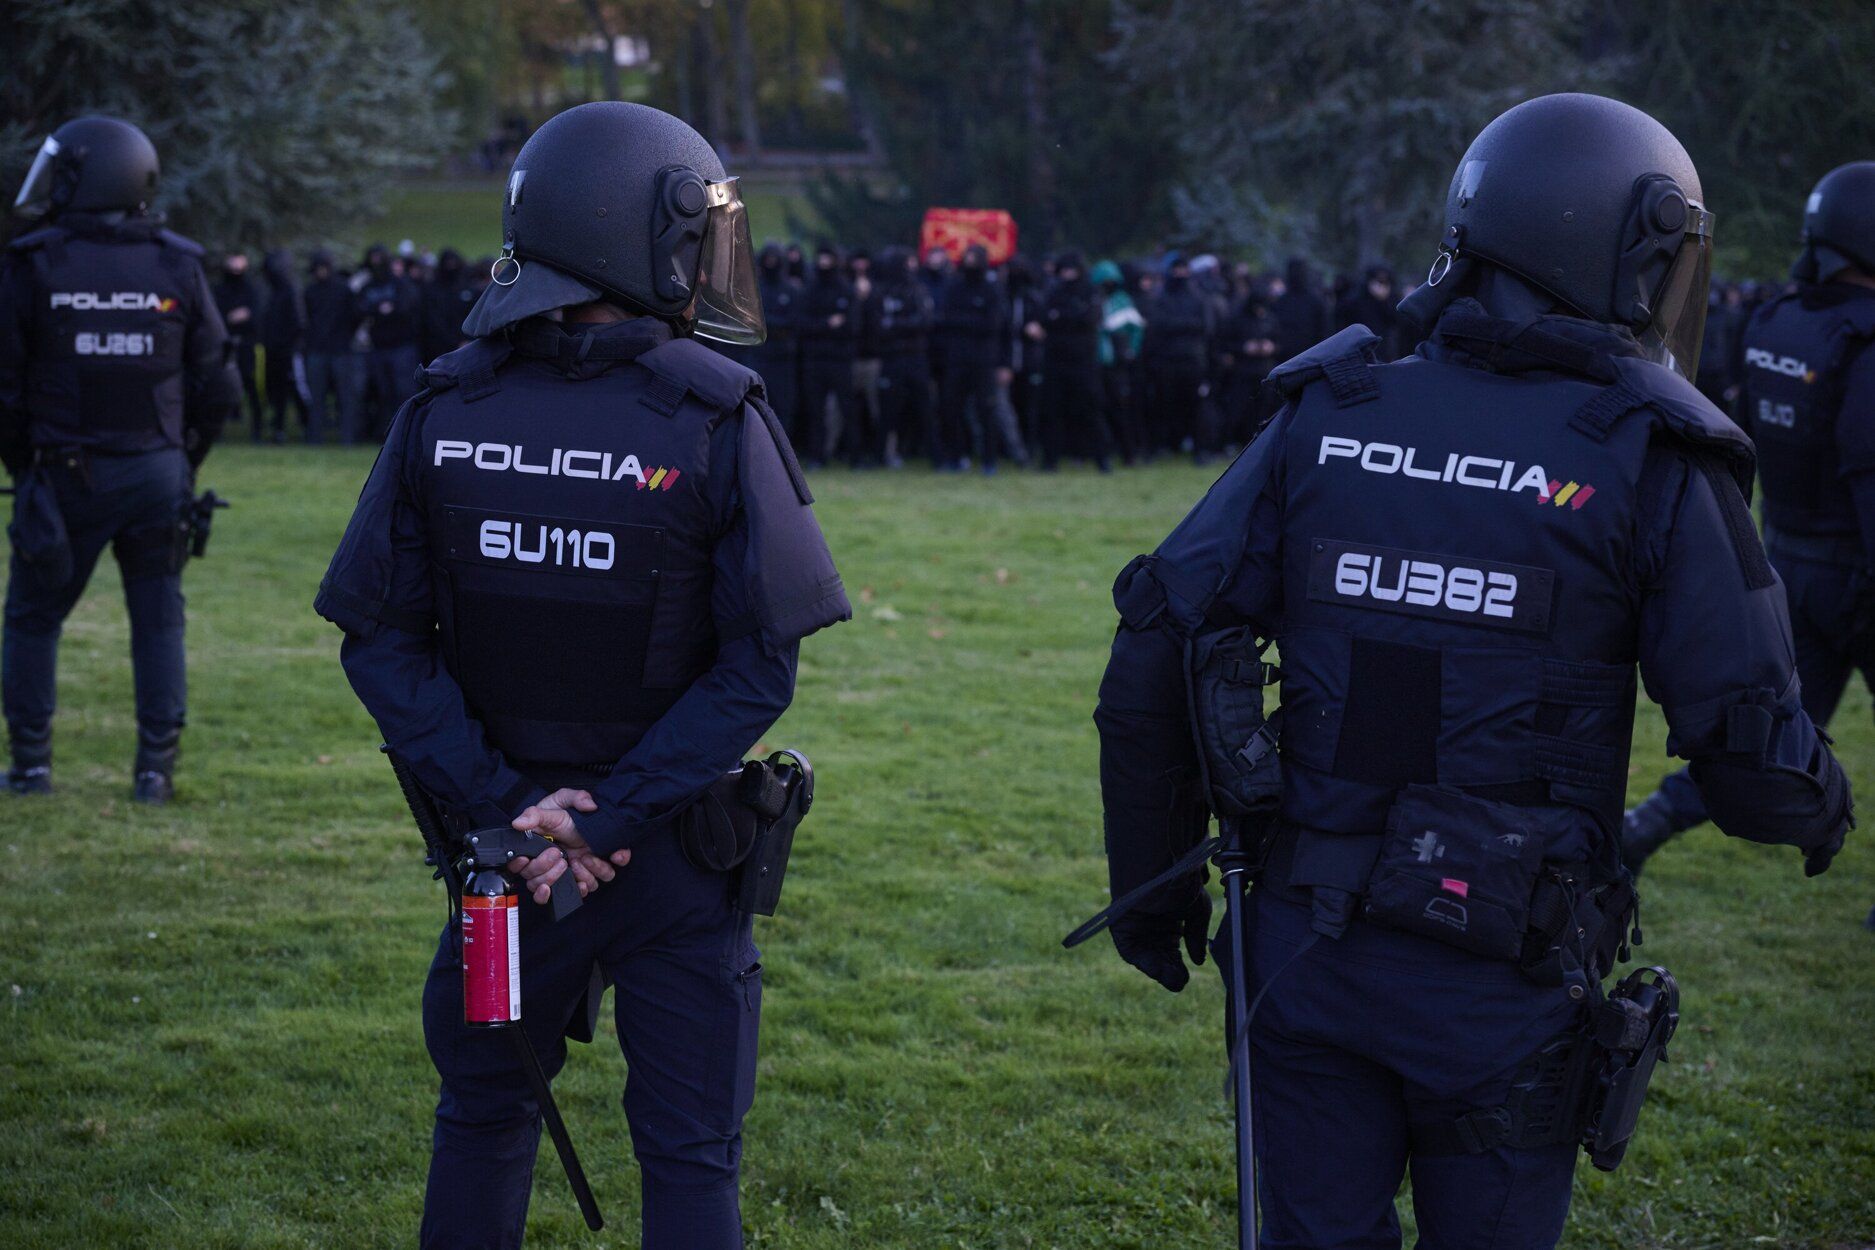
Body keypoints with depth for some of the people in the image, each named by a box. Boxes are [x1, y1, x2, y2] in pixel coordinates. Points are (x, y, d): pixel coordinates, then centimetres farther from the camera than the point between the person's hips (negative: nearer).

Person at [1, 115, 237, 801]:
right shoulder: (177, 267, 0)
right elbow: (215, 386, 2)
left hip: (67, 474, -2)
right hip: (157, 470, 2)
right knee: (158, 617, 9)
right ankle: (157, 765, 6)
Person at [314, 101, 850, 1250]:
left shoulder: (446, 411, -6)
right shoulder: (716, 418, -15)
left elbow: (381, 643, -7)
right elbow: (760, 666, -18)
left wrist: (507, 803, -10)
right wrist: (613, 819, -15)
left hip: (504, 837, 3)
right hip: (675, 853, -3)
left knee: (486, 1111, 21)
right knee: (689, 1150, 8)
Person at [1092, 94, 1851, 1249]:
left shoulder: (1326, 419, 1)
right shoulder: (1647, 462, -8)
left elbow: (1159, 658, -1)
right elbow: (1755, 758, -8)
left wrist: (1155, 881, 11)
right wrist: (1819, 814, 15)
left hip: (1306, 948, 3)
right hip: (1501, 981, -3)